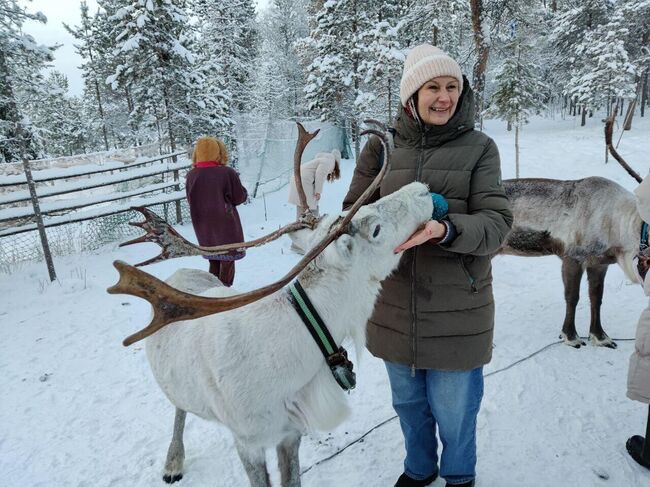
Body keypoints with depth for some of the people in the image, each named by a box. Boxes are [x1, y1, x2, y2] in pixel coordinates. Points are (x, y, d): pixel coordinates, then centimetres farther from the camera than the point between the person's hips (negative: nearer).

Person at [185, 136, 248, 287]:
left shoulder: (191, 175, -5)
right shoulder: (227, 173, -17)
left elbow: (191, 201, 6)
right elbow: (240, 197, -8)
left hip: (204, 227, 4)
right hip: (226, 225, -4)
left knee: (213, 261, 18)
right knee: (227, 260, 9)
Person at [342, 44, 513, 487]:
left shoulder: (479, 148, -4)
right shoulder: (381, 146, 0)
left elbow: (496, 222, -12)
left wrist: (444, 230, -32)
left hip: (456, 309, -2)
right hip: (394, 305, 3)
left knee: (454, 407, 14)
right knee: (408, 401, 22)